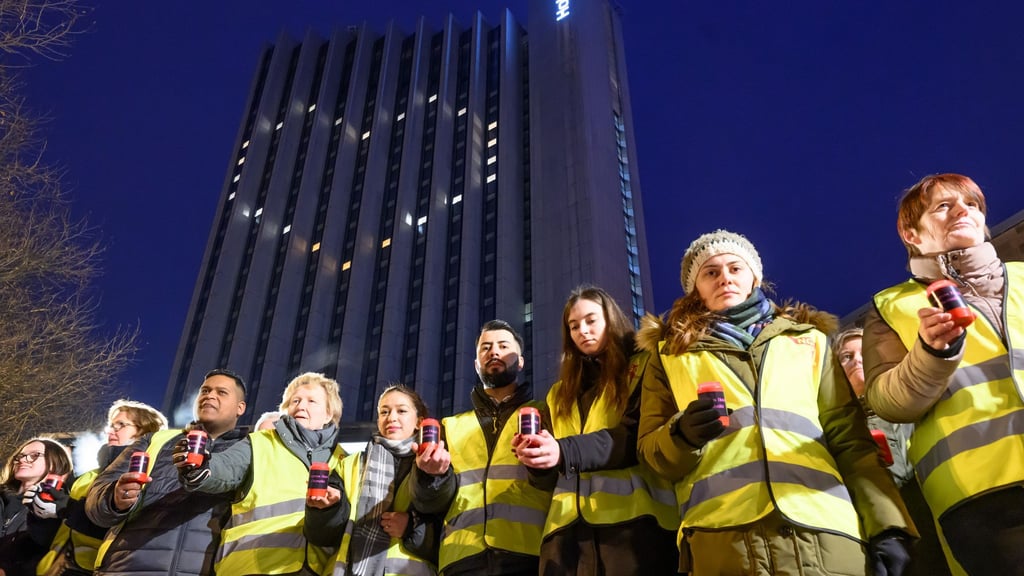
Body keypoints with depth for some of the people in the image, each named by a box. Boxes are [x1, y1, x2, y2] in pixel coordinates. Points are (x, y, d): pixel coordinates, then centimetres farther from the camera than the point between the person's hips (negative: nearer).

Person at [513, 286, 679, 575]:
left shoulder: (641, 369, 10)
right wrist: (536, 454, -2)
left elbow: (641, 435, -6)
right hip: (568, 522, 4)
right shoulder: (561, 393, 26)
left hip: (632, 516, -4)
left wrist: (565, 451, -18)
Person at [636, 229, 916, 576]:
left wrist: (886, 525, 3)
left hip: (824, 532, 1)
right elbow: (650, 452, 11)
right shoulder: (669, 353, 14)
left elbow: (849, 438, 14)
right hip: (723, 538, -1)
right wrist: (682, 435, -11)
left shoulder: (808, 340, 19)